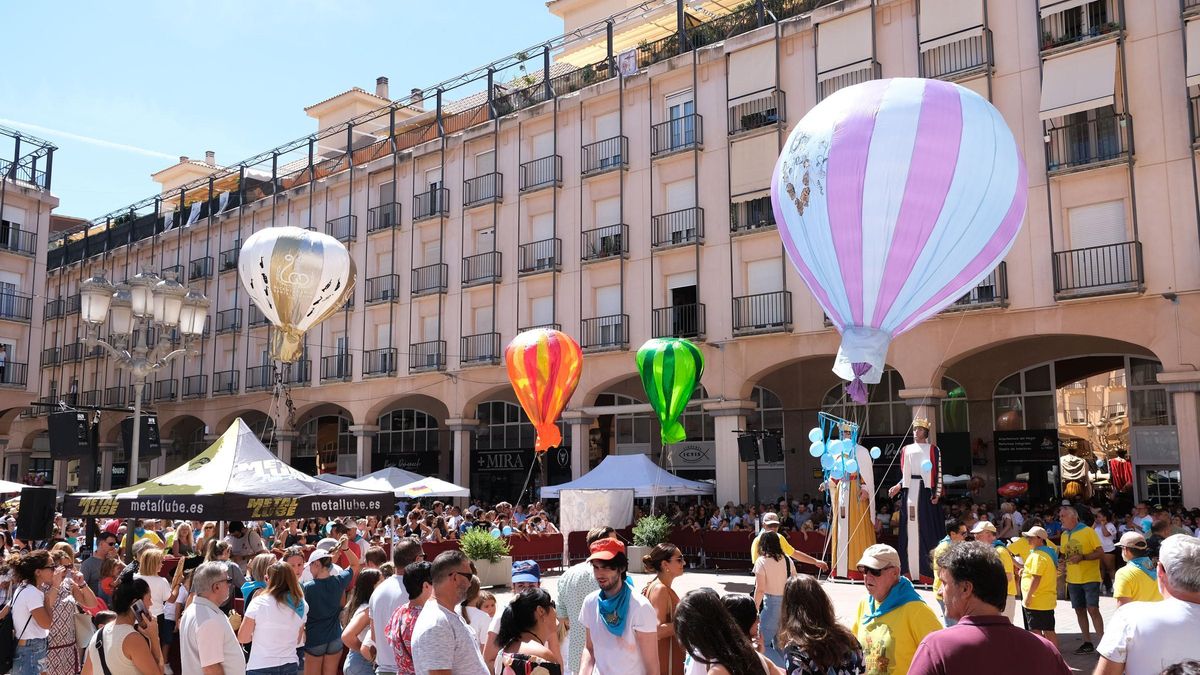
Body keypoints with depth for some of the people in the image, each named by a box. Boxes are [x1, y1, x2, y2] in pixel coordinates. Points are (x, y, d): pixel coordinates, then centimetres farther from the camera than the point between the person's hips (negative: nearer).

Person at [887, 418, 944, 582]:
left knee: (926, 529, -4)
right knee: (909, 530, 3)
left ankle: (927, 570, -1)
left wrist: (936, 493, -9)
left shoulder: (933, 450, 2)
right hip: (909, 493, 4)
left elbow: (938, 473, -2)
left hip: (925, 492, -4)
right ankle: (909, 570, 5)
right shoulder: (906, 450, 14)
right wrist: (898, 486, 4)